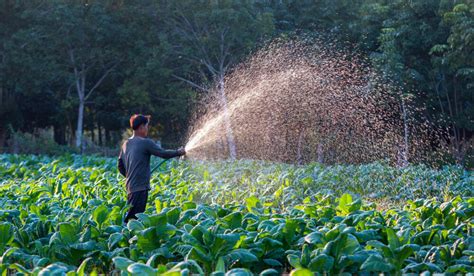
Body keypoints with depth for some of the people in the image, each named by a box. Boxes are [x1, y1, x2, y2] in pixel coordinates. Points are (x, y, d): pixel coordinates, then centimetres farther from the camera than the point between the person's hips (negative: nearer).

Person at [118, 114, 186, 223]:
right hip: (140, 187, -8)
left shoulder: (126, 144, 13)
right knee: (133, 218, -10)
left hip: (130, 185, 8)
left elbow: (120, 166, 18)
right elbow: (163, 153, -6)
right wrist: (179, 152, 10)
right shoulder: (145, 142, -10)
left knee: (133, 217, 10)